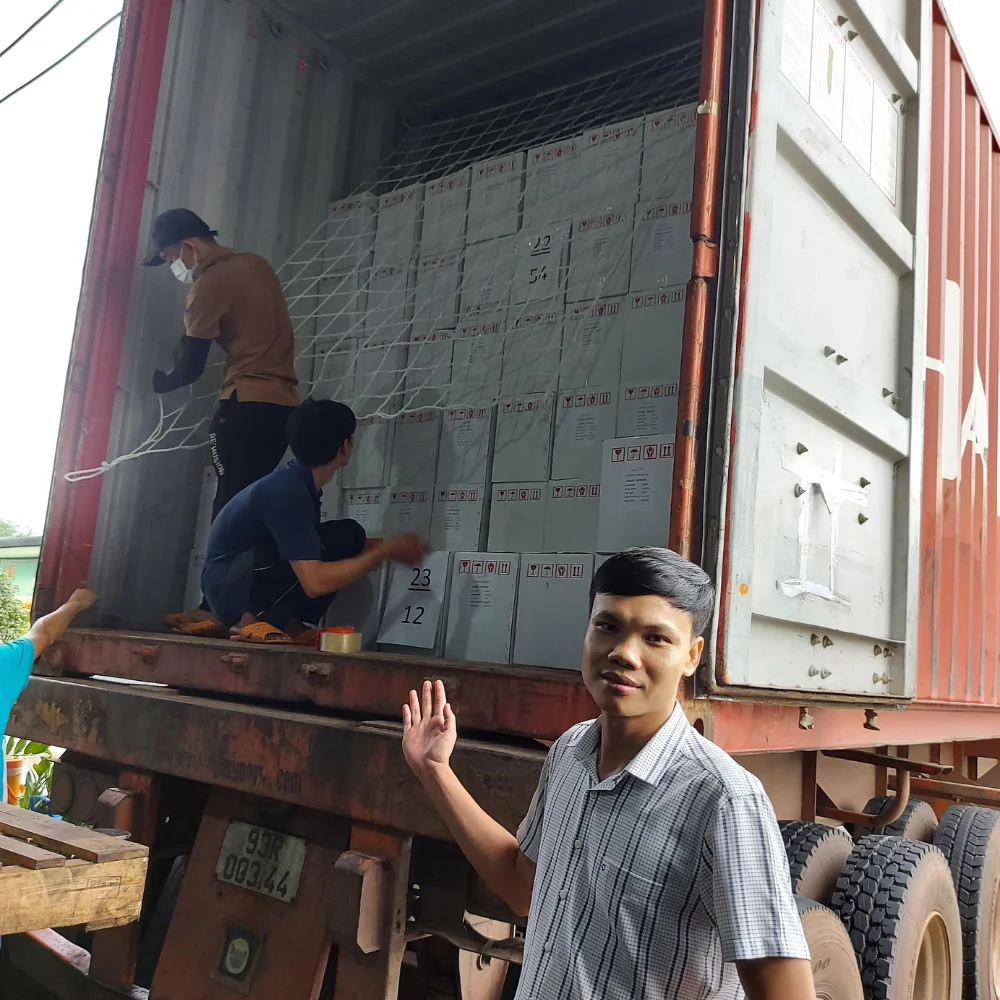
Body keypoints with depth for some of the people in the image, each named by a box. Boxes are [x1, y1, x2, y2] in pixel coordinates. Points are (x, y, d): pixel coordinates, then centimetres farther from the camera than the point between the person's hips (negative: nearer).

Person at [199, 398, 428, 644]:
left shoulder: (298, 483, 2)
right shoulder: (286, 490, -26)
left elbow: (312, 541, 19)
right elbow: (315, 582, -31)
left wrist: (384, 544, 15)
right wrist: (386, 550, -22)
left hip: (256, 581, 9)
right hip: (227, 588, -9)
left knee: (349, 536, 0)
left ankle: (290, 624, -3)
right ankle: (253, 620, -14)